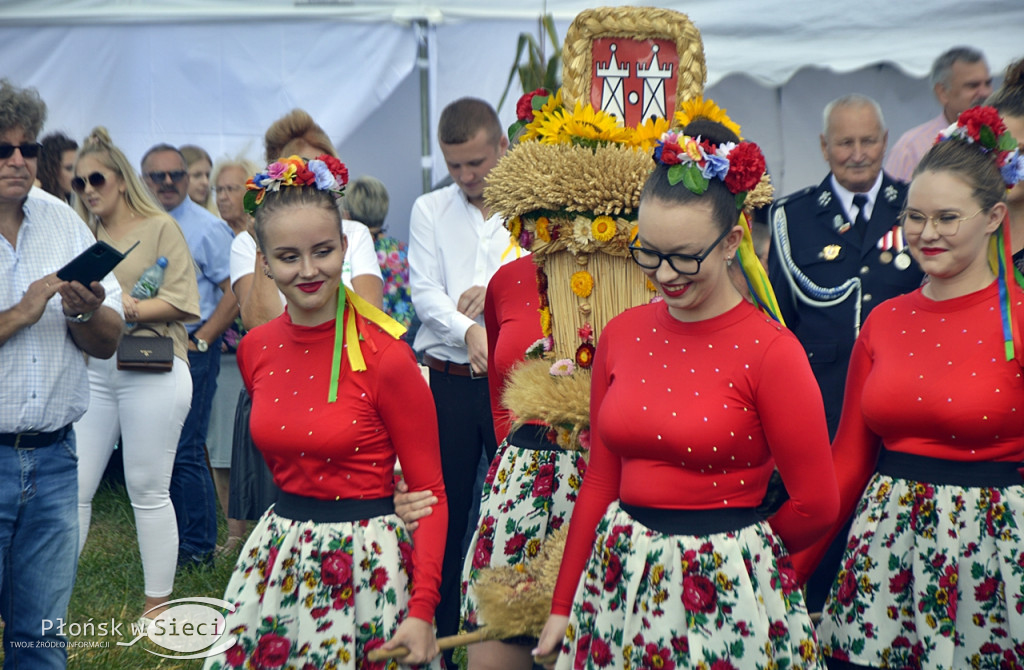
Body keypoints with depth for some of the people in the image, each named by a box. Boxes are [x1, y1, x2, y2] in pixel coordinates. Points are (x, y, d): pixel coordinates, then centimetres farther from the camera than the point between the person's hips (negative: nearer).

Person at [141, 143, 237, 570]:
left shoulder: (207, 228, -4)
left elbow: (234, 293, -8)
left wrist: (199, 342, -12)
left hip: (191, 350, -6)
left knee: (184, 452, -8)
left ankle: (197, 549, 2)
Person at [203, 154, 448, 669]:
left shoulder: (386, 358, -16)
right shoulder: (256, 350, 0)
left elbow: (430, 493, -12)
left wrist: (423, 610, -19)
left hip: (366, 560, -5)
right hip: (280, 553, 5)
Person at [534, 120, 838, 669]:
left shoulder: (769, 351, -13)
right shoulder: (622, 335, 3)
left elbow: (815, 505, -9)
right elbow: (600, 479, 8)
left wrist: (739, 548, 6)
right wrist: (563, 605, 8)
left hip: (724, 593, -4)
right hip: (617, 578, 5)